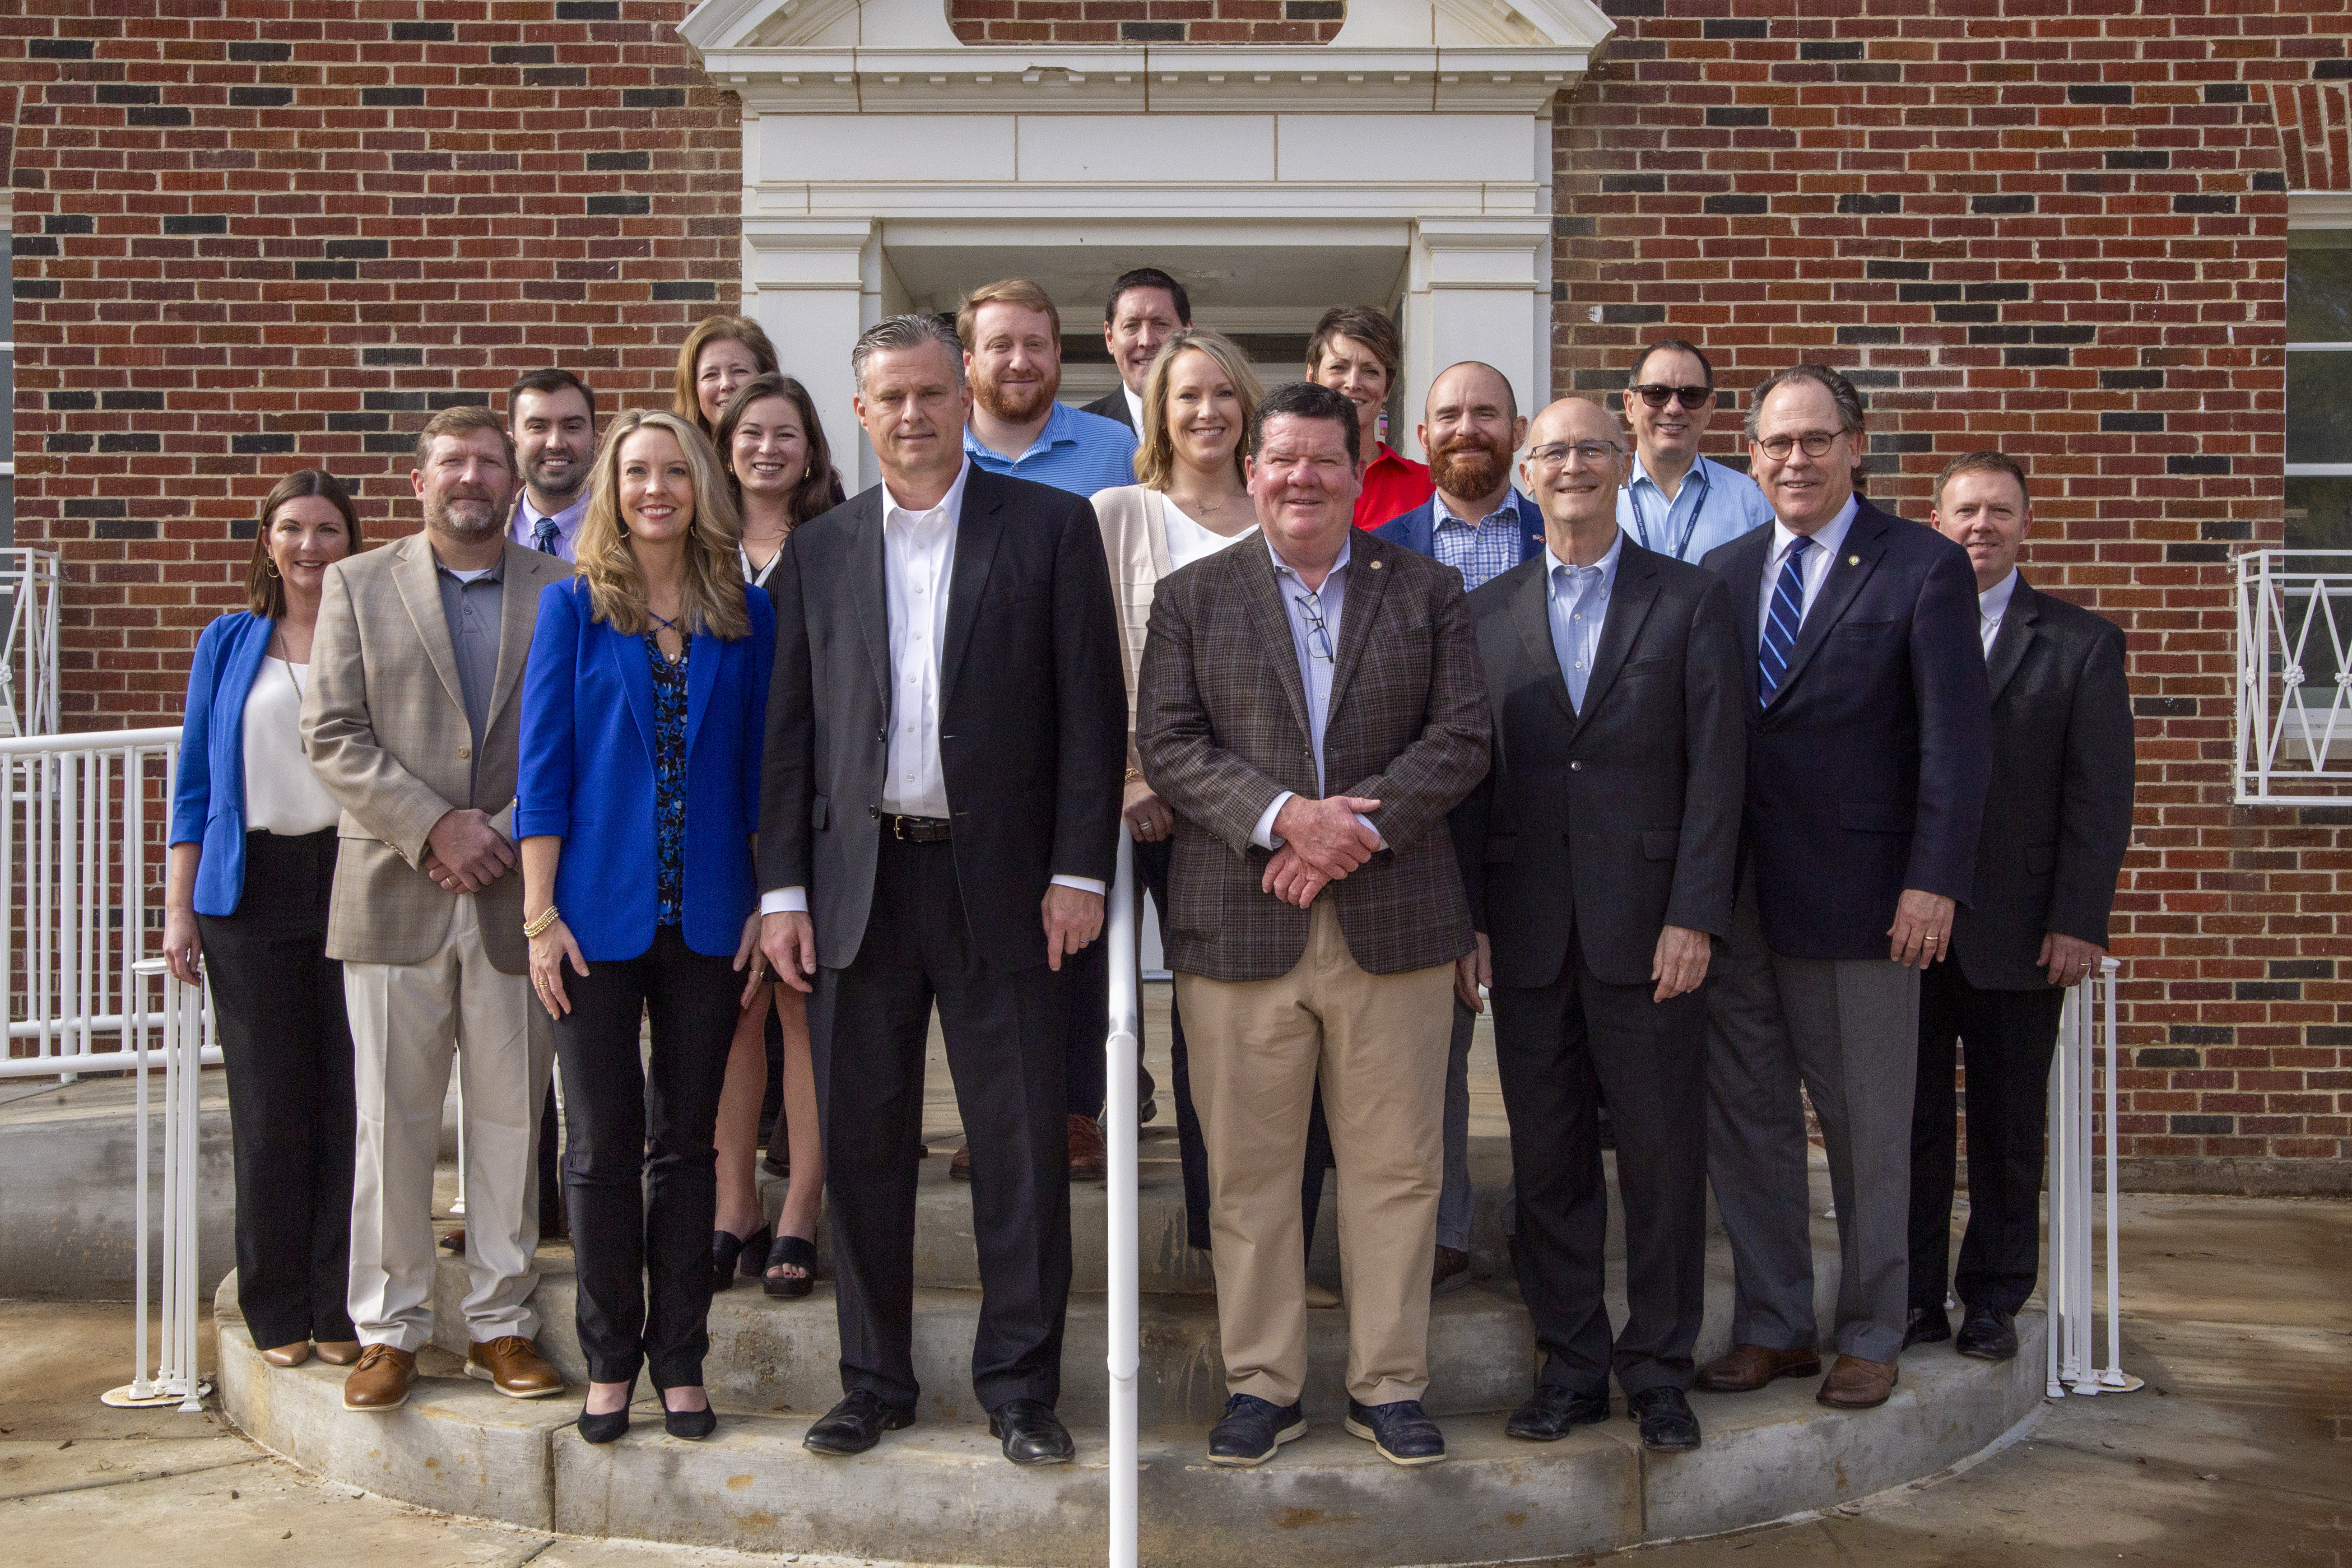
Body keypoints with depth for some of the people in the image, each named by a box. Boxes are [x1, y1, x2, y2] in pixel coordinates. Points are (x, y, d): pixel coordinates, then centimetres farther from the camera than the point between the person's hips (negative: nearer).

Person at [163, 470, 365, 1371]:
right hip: (253, 887, 1)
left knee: (349, 1095, 0)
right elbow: (195, 781, 10)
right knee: (269, 1101, 3)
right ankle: (278, 1313, 13)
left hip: (353, 880, -1)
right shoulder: (228, 644, 10)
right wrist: (178, 907, 3)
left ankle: (342, 1309, 10)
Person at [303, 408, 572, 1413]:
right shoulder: (357, 585, 9)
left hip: (516, 892, 0)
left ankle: (503, 1323, 18)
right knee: (391, 1122, 4)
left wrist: (506, 834, -9)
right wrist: (435, 826, -11)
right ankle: (390, 1329, 15)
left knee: (512, 1120, 6)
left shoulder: (564, 593, 8)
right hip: (394, 891, 0)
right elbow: (334, 737, 0)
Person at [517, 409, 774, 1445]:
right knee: (603, 1144, 4)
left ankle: (680, 1359, 18)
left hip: (706, 919, 2)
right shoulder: (573, 607, 2)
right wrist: (540, 915, -7)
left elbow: (760, 768, 7)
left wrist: (767, 904, 1)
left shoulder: (746, 616, 6)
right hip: (599, 912, -1)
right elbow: (542, 768, -1)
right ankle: (609, 1358, 17)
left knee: (687, 1141, 8)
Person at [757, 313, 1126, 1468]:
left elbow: (1089, 708, -1)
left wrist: (1079, 870, -7)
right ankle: (875, 1380, 23)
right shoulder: (818, 551, 11)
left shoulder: (1052, 528, 2)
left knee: (1020, 1143, 2)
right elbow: (790, 729, 10)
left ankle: (1020, 1385, 15)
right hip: (857, 882, 3)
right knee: (861, 1142, 8)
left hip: (1000, 880, -2)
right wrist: (782, 888, 3)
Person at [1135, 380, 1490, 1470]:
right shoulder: (1190, 599, 9)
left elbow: (1461, 738, 1)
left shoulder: (1428, 593, 10)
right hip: (1239, 924, 0)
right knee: (1247, 1170, 5)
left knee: (1394, 1166, 5)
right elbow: (1168, 746, -1)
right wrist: (1281, 817, -16)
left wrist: (1359, 823, -13)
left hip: (1393, 921, 0)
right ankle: (1262, 1383, 19)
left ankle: (1389, 1384, 19)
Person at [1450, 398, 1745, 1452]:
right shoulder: (1486, 613, 10)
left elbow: (1716, 767, -2)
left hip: (1649, 925, -2)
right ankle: (1570, 1364, 21)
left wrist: (1695, 918, -10)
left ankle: (1659, 1372, 17)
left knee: (1662, 1152, 4)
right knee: (1546, 1157, 8)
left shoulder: (1691, 600, 4)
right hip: (1529, 930, 2)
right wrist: (1467, 920, 0)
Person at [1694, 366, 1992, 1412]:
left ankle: (1870, 1336, 24)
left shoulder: (1924, 569, -4)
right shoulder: (1722, 572, 11)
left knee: (1868, 1130, 8)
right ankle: (1771, 1326, 25)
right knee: (1743, 1120, 10)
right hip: (1734, 897, 5)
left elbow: (1956, 740, -8)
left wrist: (1935, 883, -15)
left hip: (1858, 895, -4)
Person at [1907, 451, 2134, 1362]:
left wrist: (2078, 921, -8)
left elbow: (2100, 798, -1)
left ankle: (1994, 1302, 21)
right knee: (1912, 1121, 7)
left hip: (2019, 933, -1)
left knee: (2008, 1128, 8)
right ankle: (1914, 1299, 18)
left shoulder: (2081, 644, 4)